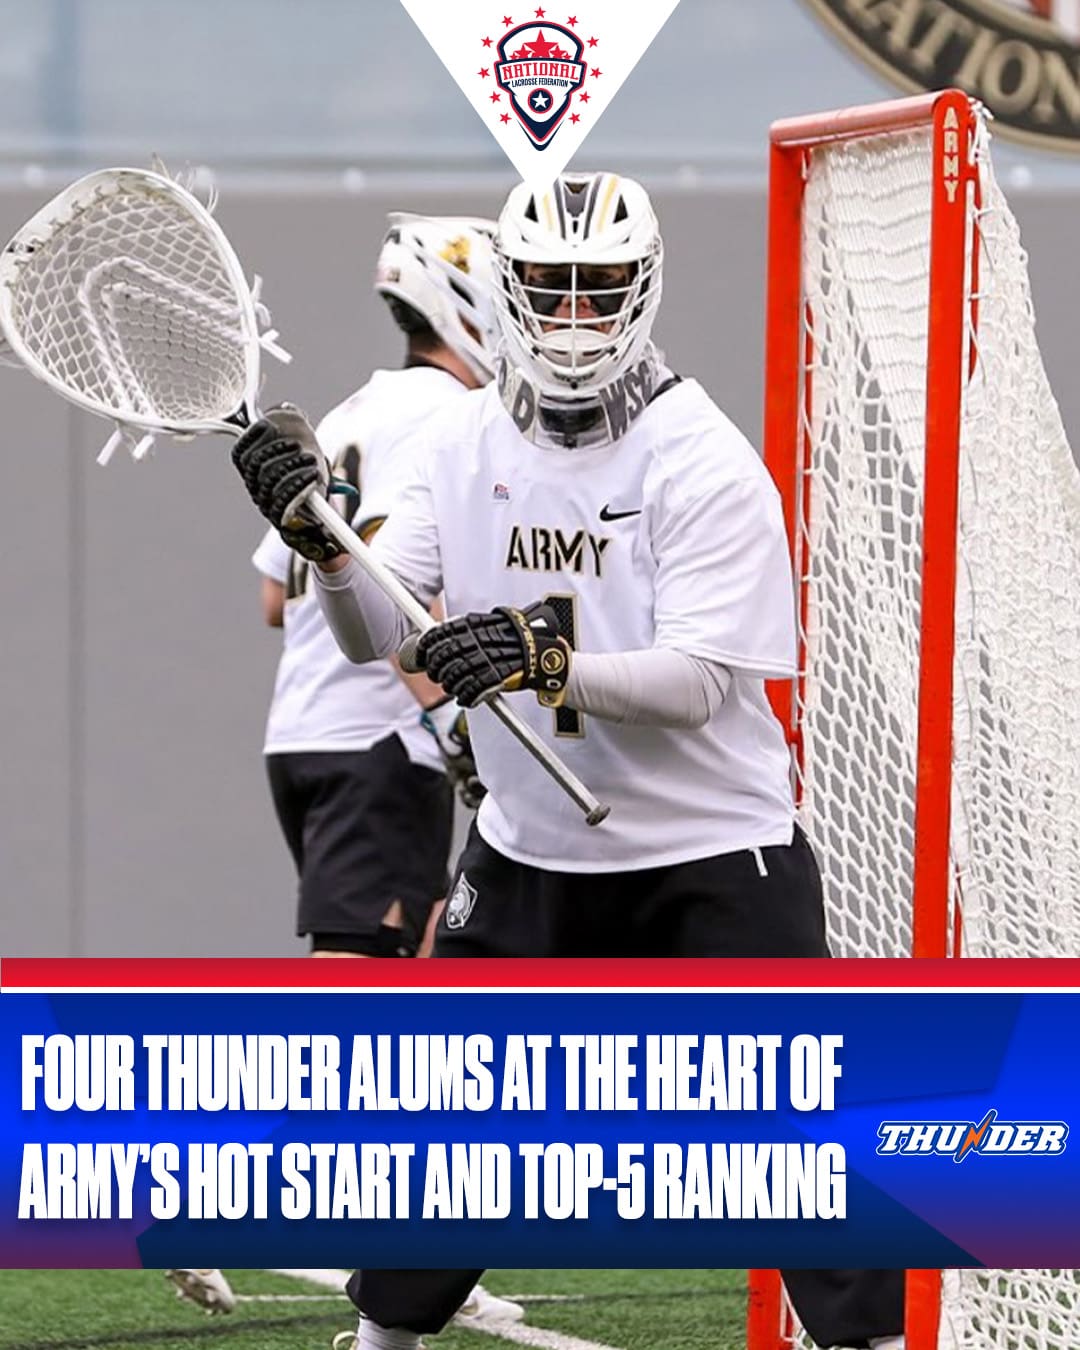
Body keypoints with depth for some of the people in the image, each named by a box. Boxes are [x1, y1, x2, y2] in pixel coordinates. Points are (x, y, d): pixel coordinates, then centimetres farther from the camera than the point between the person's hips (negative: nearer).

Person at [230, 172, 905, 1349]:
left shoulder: (706, 465, -15)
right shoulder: (463, 444, 1)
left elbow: (699, 680, -23)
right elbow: (375, 632, -4)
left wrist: (547, 661, -38)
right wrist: (320, 533, -24)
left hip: (712, 853, -5)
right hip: (527, 848, 5)